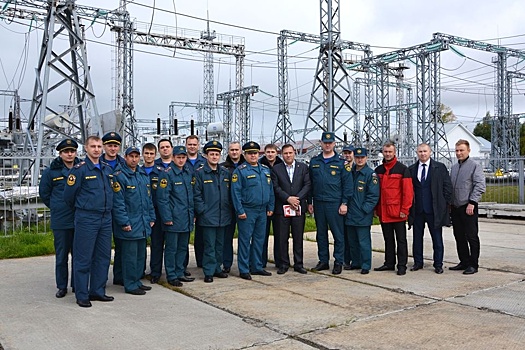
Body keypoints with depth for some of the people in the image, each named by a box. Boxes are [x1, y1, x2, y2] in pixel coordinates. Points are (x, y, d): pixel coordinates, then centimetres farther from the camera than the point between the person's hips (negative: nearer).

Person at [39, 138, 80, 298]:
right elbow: (44, 193, 12)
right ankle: (62, 286, 18)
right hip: (60, 221, -1)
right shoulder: (51, 171, 1)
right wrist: (56, 208, 10)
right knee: (61, 255, 6)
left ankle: (77, 285, 19)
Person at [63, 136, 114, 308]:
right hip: (86, 219, -6)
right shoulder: (79, 169, -7)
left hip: (106, 218, 6)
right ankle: (82, 295, 9)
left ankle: (98, 291, 22)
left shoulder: (108, 169, 11)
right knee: (83, 258, 0)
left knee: (103, 256, 10)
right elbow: (68, 195, -3)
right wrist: (80, 208, 9)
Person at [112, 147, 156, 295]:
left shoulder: (144, 175, 12)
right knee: (130, 255, 0)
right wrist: (124, 222, -18)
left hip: (143, 223, 7)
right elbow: (118, 202, -15)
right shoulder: (119, 176, -10)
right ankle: (130, 285, 10)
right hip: (129, 224, -7)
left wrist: (151, 217, 14)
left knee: (141, 254, 14)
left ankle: (137, 281, 26)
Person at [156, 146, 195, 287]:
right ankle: (171, 276, 13)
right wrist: (167, 218, -16)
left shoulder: (188, 173, 11)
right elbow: (162, 198, -13)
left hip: (186, 218, 7)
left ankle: (180, 273, 26)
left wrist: (192, 214, 14)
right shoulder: (167, 174, -11)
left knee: (183, 247, 15)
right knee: (171, 248, 3)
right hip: (173, 219, -7)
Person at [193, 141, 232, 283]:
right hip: (208, 216, -5)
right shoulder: (200, 172, -5)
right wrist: (202, 211, -11)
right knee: (209, 246, -1)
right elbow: (196, 194, -7)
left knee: (220, 245, 13)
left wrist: (229, 209, 7)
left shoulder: (225, 172, 10)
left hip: (223, 216, 5)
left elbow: (229, 193, 14)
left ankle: (217, 268, 25)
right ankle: (209, 272, 8)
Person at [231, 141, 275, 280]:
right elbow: (236, 192, -10)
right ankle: (244, 270, 7)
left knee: (259, 239, 12)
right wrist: (240, 211, -15)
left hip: (262, 211, 6)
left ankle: (257, 267, 22)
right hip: (247, 211, -6)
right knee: (245, 240, -1)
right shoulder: (240, 171, -7)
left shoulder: (265, 170, 12)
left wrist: (270, 207, 11)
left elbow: (270, 189, 16)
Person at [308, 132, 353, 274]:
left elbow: (347, 184, -3)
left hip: (335, 204, -4)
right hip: (318, 203, 4)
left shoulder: (341, 162, -1)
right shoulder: (314, 162, 10)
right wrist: (309, 202, 9)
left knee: (338, 234, 0)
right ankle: (323, 261, 21)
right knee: (321, 234, 11)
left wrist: (344, 203, -8)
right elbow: (310, 183, 12)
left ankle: (338, 262, 10)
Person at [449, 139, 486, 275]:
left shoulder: (475, 166, -5)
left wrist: (472, 203, -18)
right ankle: (464, 262, 22)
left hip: (468, 207, -7)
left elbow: (480, 186, -12)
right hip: (455, 208, 7)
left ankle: (473, 264, 6)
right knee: (459, 237, 12)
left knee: (472, 237, -2)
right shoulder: (454, 167, 16)